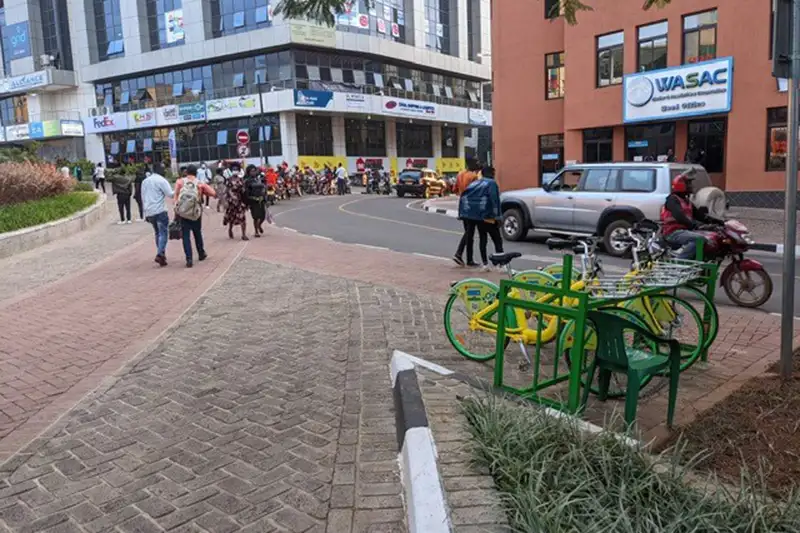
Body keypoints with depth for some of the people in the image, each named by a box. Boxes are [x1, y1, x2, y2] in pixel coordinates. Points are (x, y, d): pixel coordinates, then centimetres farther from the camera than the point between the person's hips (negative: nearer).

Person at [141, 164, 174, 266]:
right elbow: (170, 194, -13)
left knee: (157, 233, 17)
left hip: (149, 212, 7)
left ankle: (161, 254, 18)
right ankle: (160, 254, -19)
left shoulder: (145, 181, 18)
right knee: (163, 232, -6)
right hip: (160, 211, -7)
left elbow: (143, 197, 21)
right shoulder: (161, 180, -7)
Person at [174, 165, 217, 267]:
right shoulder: (200, 184, -3)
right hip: (196, 214, 1)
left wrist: (176, 210, -4)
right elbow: (213, 193, -7)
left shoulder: (180, 182, -2)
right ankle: (201, 254, 35)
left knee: (186, 236, 2)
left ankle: (189, 259, -4)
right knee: (198, 233, 20)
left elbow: (176, 196, -8)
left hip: (182, 213, -1)